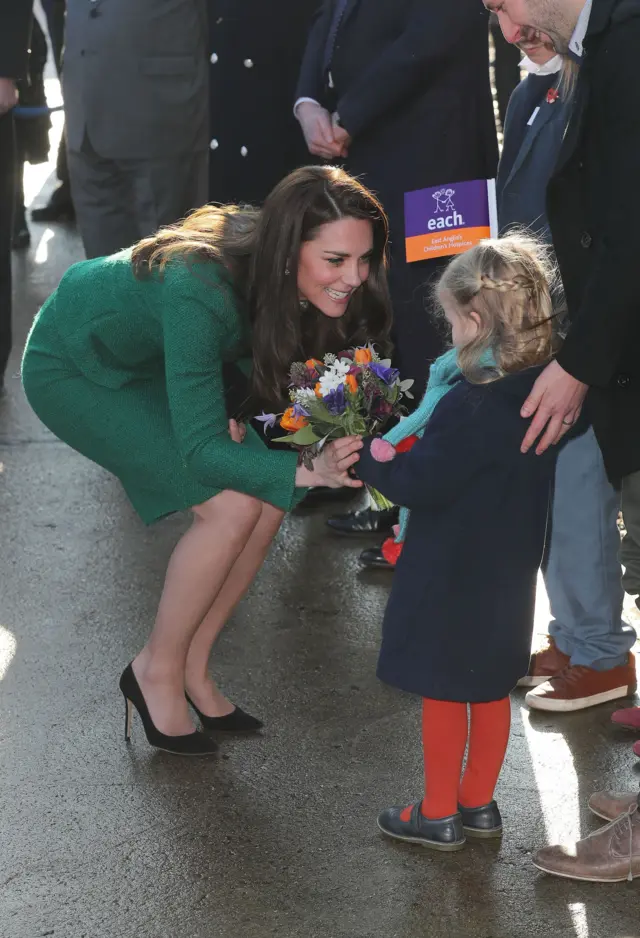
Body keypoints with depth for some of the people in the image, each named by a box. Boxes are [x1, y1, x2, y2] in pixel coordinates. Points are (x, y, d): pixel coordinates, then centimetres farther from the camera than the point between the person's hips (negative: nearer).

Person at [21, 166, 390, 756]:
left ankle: (192, 668, 9)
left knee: (269, 500, -7)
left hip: (154, 362, 7)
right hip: (74, 368, -7)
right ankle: (157, 671, 1)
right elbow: (202, 451, -37)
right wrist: (311, 469, -48)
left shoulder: (273, 277, -20)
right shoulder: (200, 292, -40)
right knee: (231, 505, -19)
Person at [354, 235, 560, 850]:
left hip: (452, 576, -7)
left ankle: (439, 815, 21)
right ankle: (478, 804, 32)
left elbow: (418, 484, -23)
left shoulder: (467, 405, -28)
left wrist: (369, 456, -7)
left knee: (442, 691, 8)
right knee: (491, 689, 19)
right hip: (510, 570, 7)